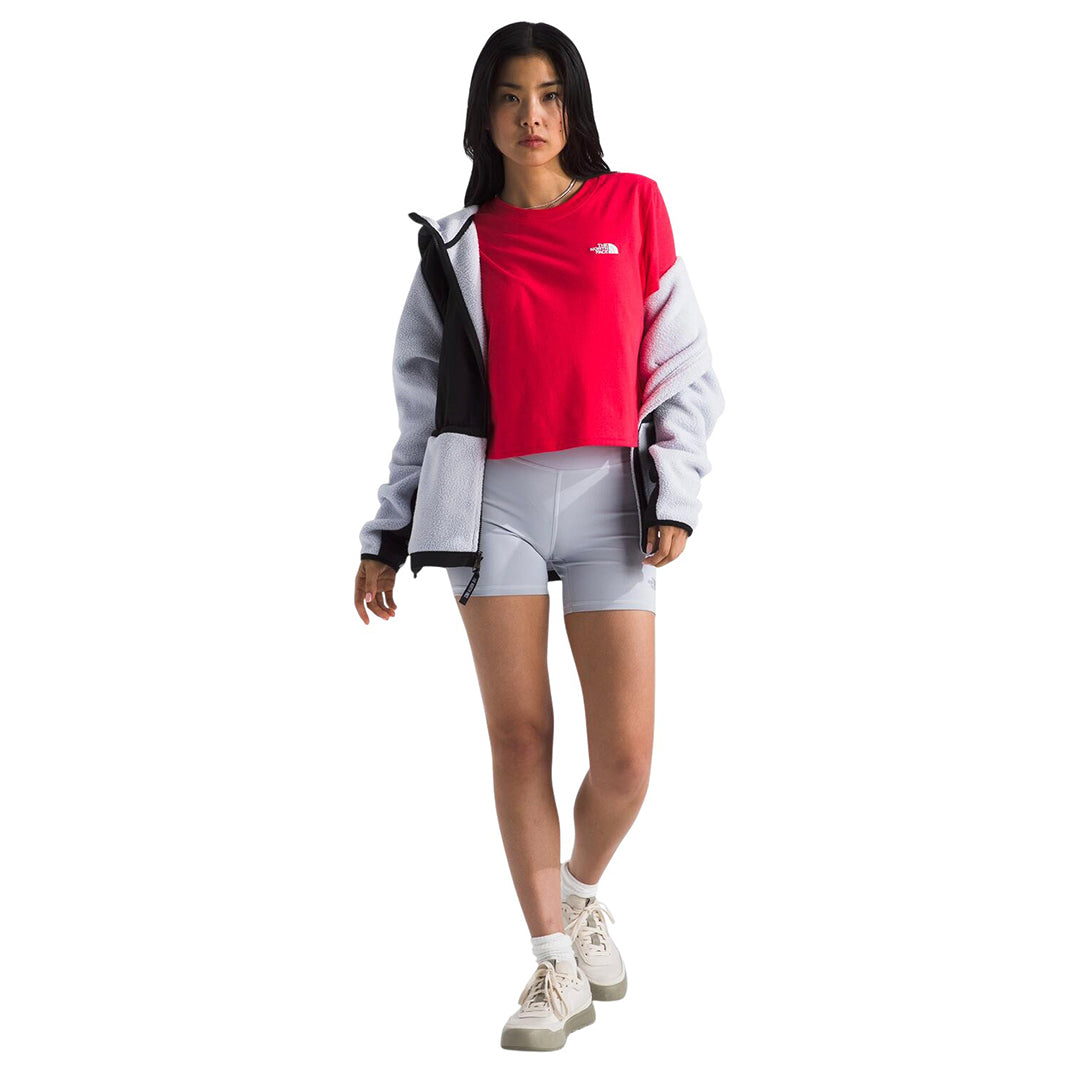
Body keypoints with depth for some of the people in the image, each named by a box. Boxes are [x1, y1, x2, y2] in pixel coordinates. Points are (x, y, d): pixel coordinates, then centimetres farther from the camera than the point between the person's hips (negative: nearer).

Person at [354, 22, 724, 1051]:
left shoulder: (632, 208, 9)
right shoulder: (457, 246, 11)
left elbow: (685, 370, 8)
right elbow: (422, 402, 15)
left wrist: (674, 494, -3)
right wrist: (387, 537, 12)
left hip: (609, 500, 0)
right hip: (494, 502, 1)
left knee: (625, 754, -5)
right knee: (519, 733, -4)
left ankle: (581, 888, 26)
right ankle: (556, 961, 8)